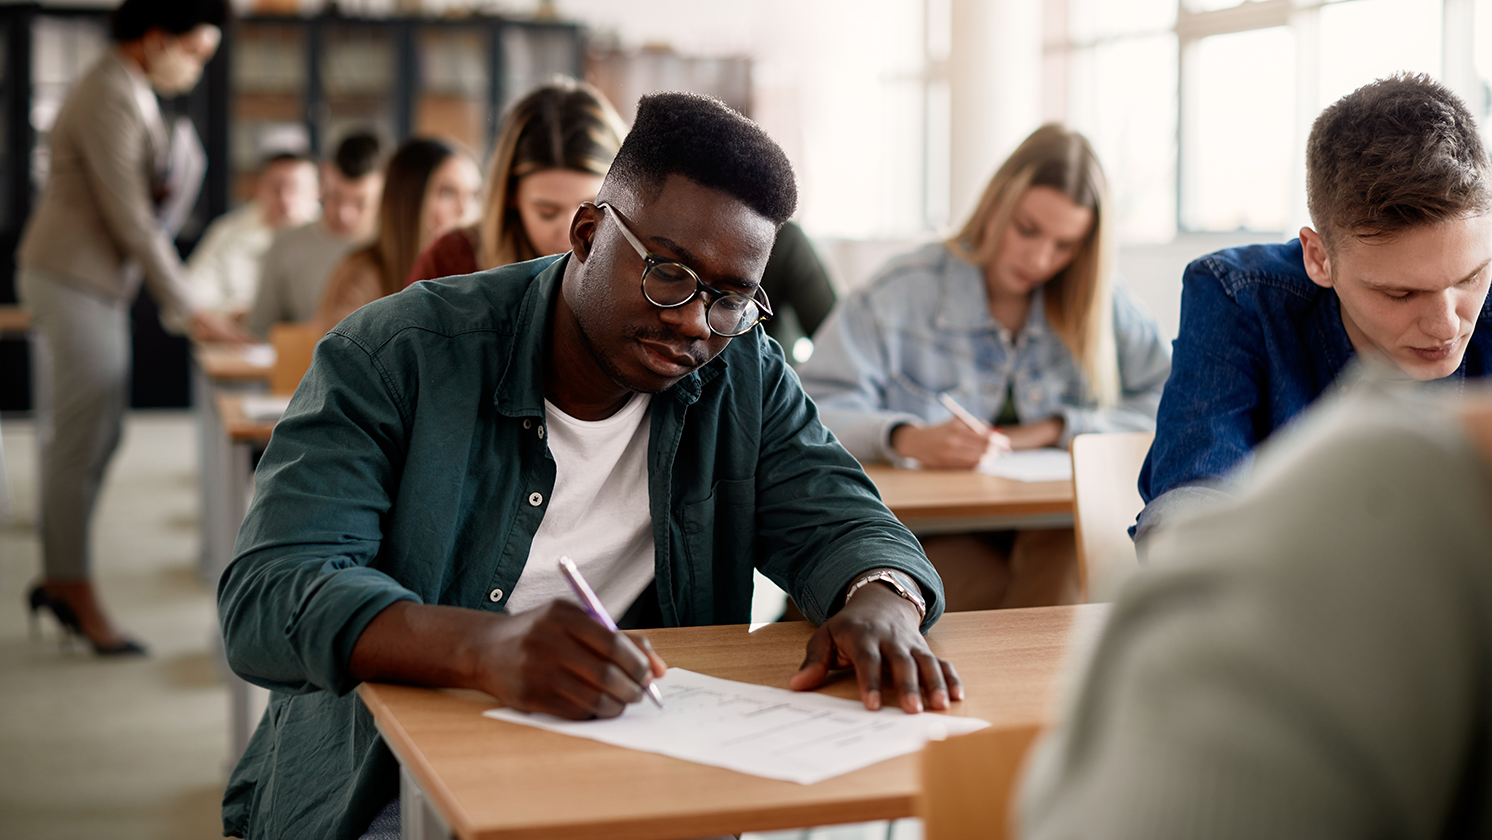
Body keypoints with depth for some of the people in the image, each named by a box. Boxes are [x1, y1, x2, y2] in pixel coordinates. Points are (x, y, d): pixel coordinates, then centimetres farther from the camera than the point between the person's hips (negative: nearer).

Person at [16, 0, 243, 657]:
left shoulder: (131, 91, 13)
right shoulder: (110, 100, -19)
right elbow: (131, 221, -20)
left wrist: (162, 192, -3)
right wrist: (188, 311, -15)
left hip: (95, 281, 10)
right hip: (73, 281, -10)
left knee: (96, 436, 12)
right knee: (80, 441, -5)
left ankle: (58, 580, 20)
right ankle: (73, 587, 4)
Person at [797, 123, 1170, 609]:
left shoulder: (1098, 305, 10)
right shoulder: (902, 295, 0)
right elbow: (807, 413, -10)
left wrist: (1052, 429, -7)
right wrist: (910, 440, -29)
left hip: (1052, 536, 3)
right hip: (926, 529, -3)